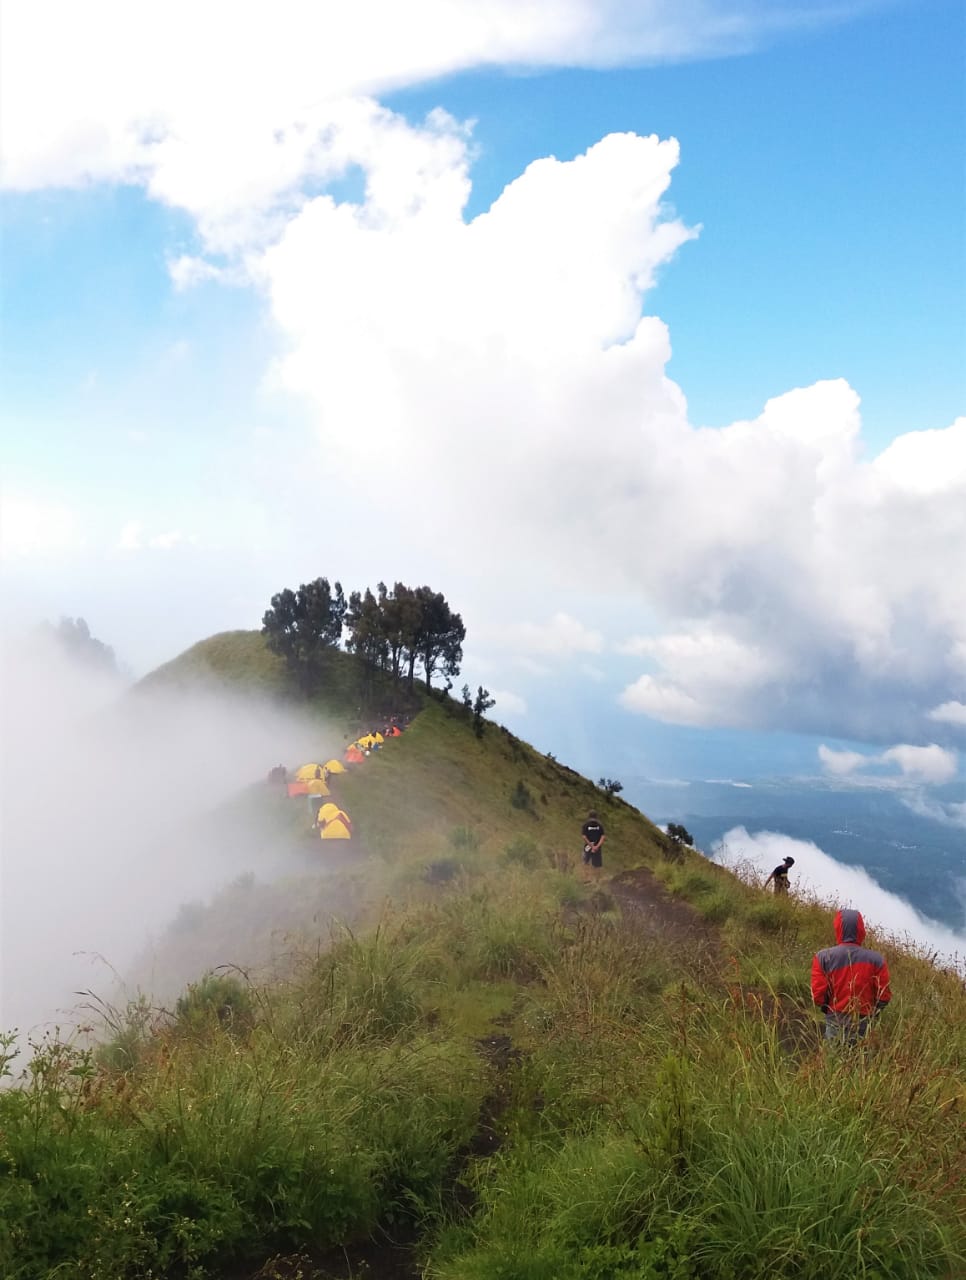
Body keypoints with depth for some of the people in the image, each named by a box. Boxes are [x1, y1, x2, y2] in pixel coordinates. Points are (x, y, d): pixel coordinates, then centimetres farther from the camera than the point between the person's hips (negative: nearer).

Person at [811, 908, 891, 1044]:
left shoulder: (823, 957, -9)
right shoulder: (876, 959, -9)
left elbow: (817, 995, -10)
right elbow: (884, 996, -5)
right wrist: (872, 1013, 14)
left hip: (835, 1022, 0)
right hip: (864, 1024, 0)